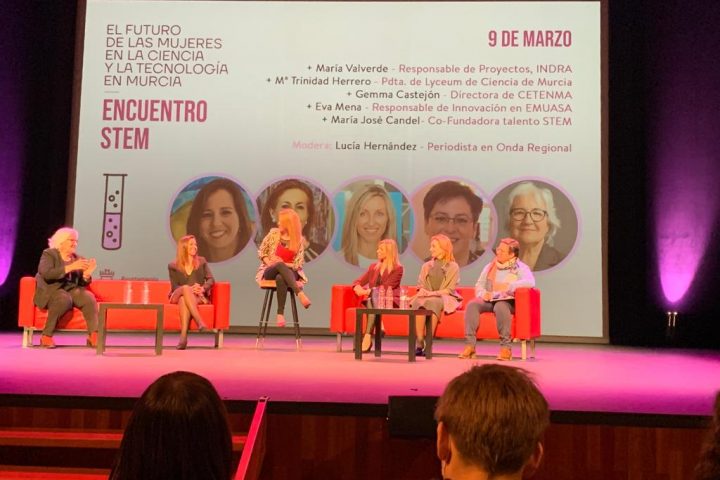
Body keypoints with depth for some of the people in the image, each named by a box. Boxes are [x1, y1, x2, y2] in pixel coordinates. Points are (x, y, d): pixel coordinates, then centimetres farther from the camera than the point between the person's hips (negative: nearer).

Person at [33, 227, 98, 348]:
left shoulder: (77, 258, 11)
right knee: (64, 299, -38)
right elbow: (46, 273, -22)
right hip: (51, 291, -5)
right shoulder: (49, 254, -3)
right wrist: (70, 267, -27)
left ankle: (93, 336, -34)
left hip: (71, 290, 5)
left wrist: (87, 274, -14)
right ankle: (46, 336, -27)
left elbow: (82, 283, 9)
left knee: (89, 298, -27)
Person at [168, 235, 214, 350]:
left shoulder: (202, 262, 15)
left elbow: (211, 280, 4)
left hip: (198, 297, 1)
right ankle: (200, 321, -51)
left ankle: (183, 335, -53)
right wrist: (190, 289, -20)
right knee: (185, 288, -38)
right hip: (178, 296, 0)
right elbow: (174, 287, 0)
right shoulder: (173, 266, 10)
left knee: (184, 300, -36)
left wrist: (202, 288, -19)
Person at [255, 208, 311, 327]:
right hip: (270, 272, 1)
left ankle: (280, 313, -41)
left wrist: (282, 263, -15)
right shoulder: (273, 233, 5)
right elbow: (261, 251, 10)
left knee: (280, 278, -41)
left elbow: (298, 264, -1)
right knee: (280, 265, -38)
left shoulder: (299, 240, 0)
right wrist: (269, 263, -8)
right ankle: (300, 294, -52)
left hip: (289, 272, -1)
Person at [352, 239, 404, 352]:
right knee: (371, 300, -34)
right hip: (372, 299, 4)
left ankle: (368, 336, -48)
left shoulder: (398, 269, 2)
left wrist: (369, 291, -24)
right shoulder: (373, 267, 20)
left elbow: (386, 287, -12)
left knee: (374, 297, -38)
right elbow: (358, 281, 13)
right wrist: (358, 287, -12)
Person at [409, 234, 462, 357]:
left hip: (444, 298, -3)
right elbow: (421, 285, 15)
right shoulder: (426, 266, 20)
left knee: (432, 302, -39)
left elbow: (450, 289, -3)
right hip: (427, 297, 3)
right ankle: (420, 342, -39)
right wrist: (422, 292, -9)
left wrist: (432, 293, -15)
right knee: (418, 302, -34)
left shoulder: (453, 267, 6)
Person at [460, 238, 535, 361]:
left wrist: (508, 286, -28)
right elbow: (479, 285, 16)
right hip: (489, 300, 4)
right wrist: (483, 294, -7)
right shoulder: (489, 266, 17)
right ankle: (470, 345, -33)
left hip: (508, 302, -4)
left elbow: (530, 282, -19)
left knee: (500, 306, -40)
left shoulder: (520, 267, 1)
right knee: (472, 304, -28)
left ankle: (505, 347, -33)